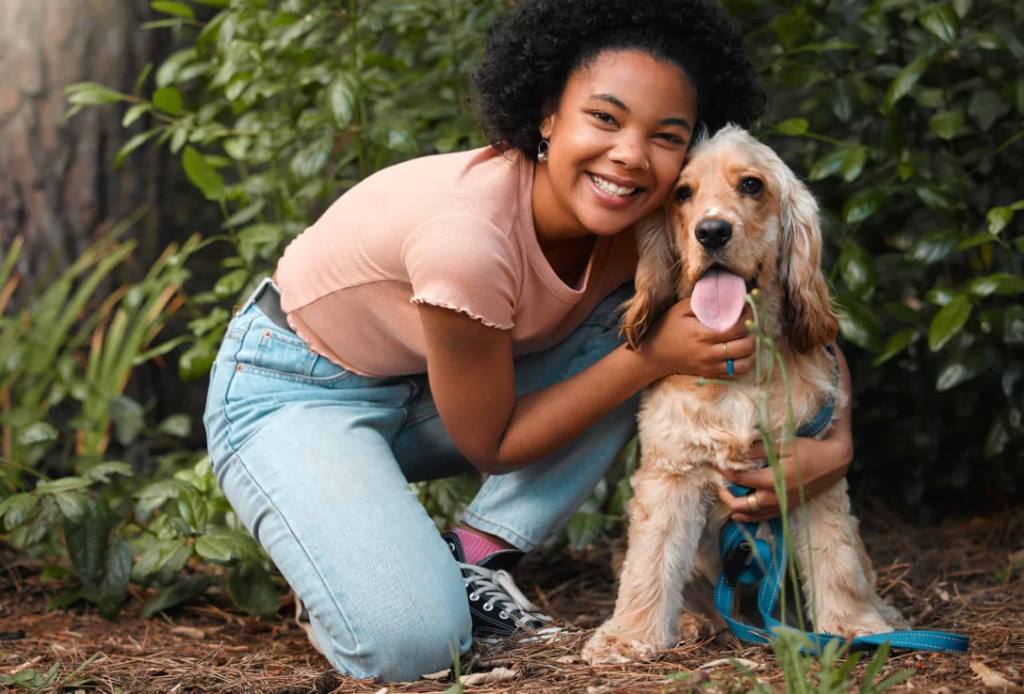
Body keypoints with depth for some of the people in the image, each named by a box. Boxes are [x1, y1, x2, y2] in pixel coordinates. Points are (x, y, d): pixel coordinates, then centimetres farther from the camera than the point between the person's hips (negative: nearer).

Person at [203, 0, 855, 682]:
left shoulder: (641, 226, -14)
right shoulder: (469, 236, -35)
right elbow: (493, 443, -21)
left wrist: (833, 442, -21)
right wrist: (655, 357, -26)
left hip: (418, 396, 7)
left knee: (635, 322, -12)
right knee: (411, 641, -30)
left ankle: (475, 558, -6)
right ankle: (351, 567, 5)